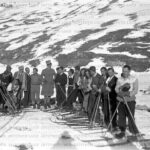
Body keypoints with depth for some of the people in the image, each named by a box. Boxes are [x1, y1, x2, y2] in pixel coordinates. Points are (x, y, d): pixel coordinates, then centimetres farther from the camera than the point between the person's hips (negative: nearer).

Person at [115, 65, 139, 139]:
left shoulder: (134, 79, 0)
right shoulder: (120, 79, 11)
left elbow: (135, 90, -7)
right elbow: (116, 89, 4)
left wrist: (128, 93, -22)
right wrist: (120, 92, -17)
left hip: (130, 100, -4)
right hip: (121, 100, 4)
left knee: (130, 117, -7)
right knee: (121, 117, 5)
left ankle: (134, 132, 6)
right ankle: (122, 132, 16)